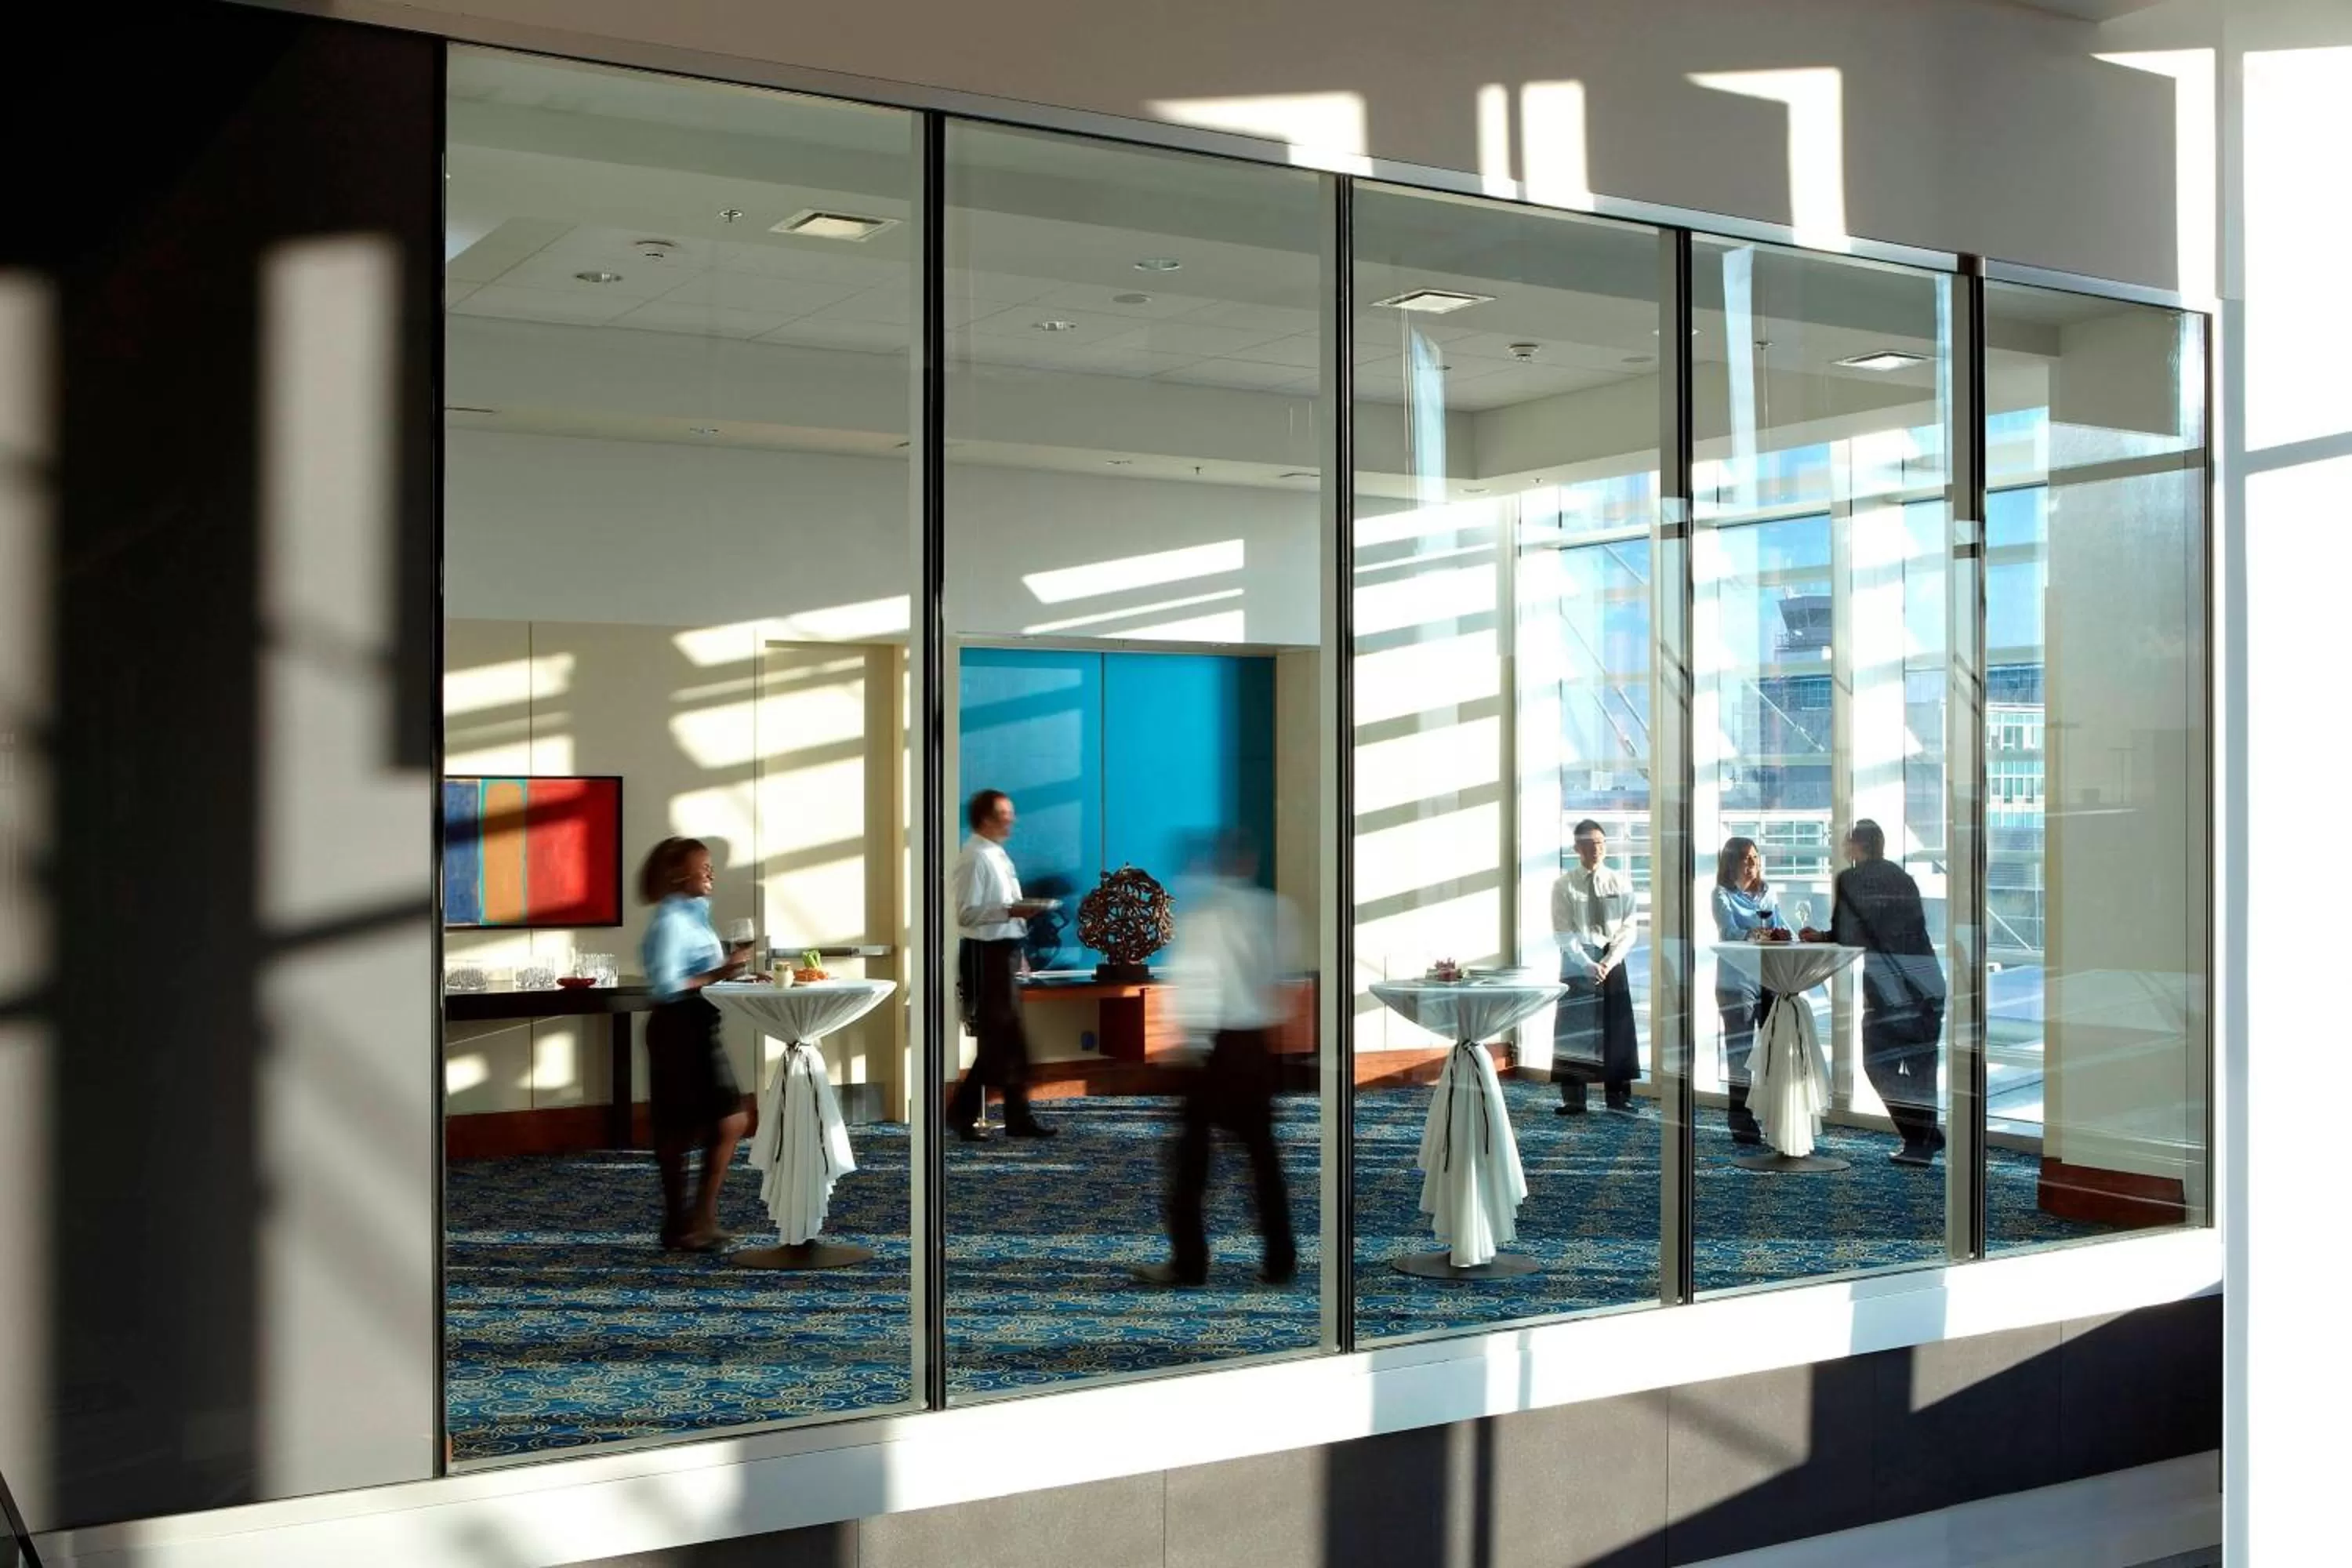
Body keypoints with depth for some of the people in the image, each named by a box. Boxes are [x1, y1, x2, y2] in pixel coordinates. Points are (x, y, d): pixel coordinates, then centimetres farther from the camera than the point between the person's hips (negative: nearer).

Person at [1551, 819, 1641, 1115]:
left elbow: (1629, 928, -1)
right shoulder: (1564, 885, -2)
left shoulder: (1620, 883, 4)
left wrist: (1609, 961, -14)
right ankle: (1573, 1099, 5)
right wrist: (1588, 964, -18)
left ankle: (1618, 1096, 12)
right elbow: (1564, 933, -8)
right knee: (1573, 1030, -1)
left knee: (1617, 1029, 4)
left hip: (1613, 962, 2)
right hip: (1576, 963, -2)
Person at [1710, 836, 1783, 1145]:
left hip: (1769, 978, 5)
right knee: (1740, 1051, -1)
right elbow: (1730, 933, -16)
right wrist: (1759, 935, -35)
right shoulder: (1722, 895, -2)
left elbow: (1780, 928, 5)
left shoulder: (1767, 893, 13)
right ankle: (1742, 1121, 4)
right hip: (1737, 981, -5)